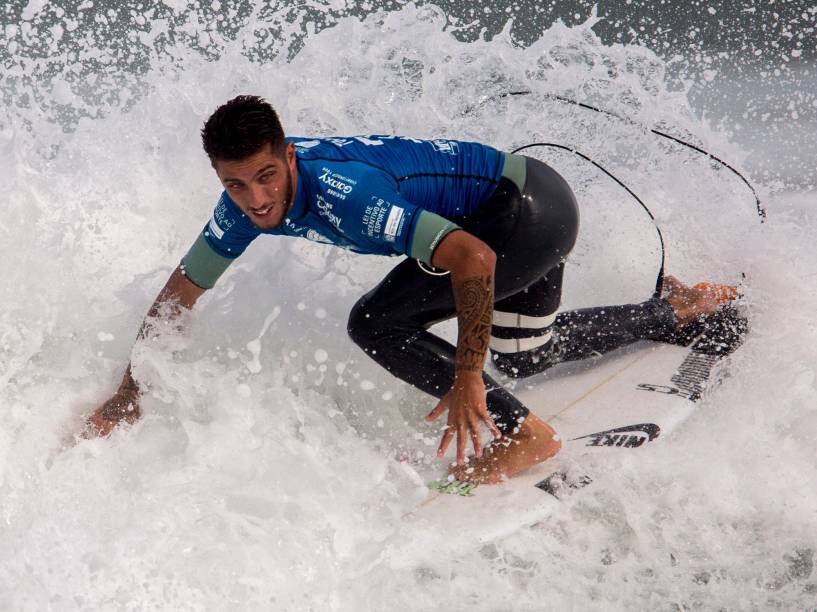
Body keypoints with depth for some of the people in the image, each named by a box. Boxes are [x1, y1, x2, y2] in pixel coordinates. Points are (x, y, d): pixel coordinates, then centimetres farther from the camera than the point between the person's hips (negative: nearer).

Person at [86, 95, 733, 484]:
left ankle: (523, 434, -9)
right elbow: (181, 292, 5)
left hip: (529, 210, -9)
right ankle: (675, 310, 42)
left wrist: (466, 380, -33)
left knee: (378, 322, -17)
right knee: (524, 354, 29)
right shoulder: (249, 201, -8)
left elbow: (474, 258, -36)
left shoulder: (345, 192, -33)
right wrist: (128, 392, 5)